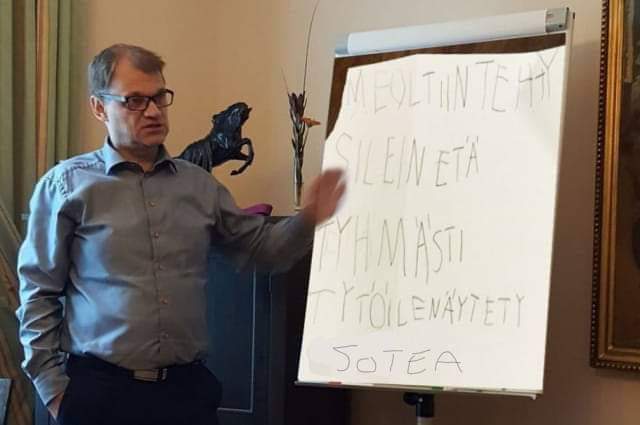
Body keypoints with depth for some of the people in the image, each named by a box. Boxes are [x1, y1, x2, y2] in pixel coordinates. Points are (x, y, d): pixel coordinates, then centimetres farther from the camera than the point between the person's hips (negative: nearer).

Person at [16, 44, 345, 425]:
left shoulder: (200, 185, 9)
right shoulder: (66, 185, -1)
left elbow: (262, 247, 14)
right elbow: (39, 292, -1)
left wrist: (309, 220, -4)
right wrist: (52, 386, -4)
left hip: (188, 386, 3)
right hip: (100, 389, -3)